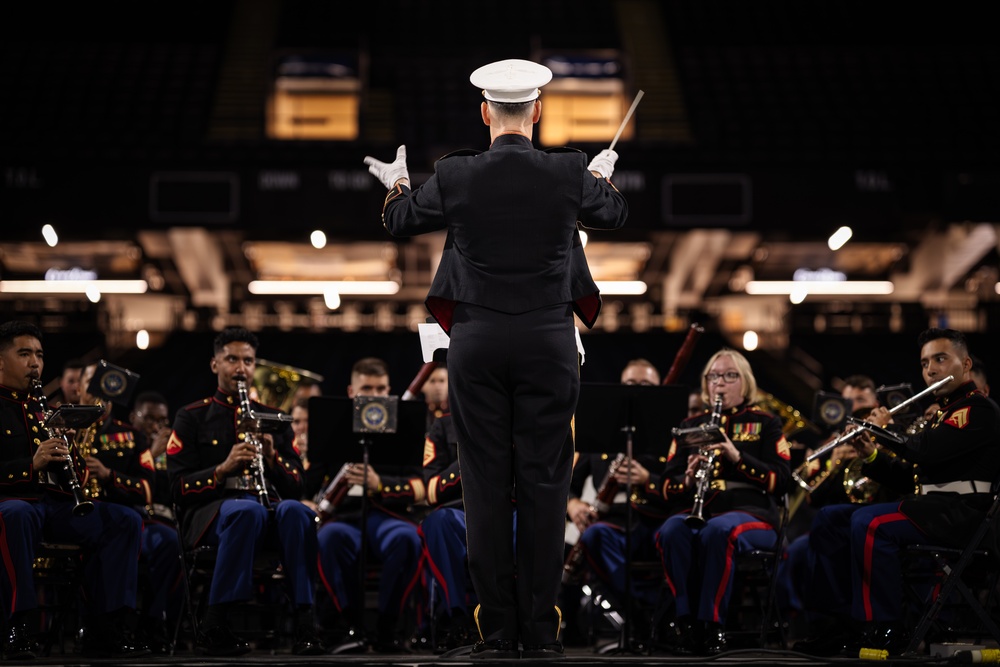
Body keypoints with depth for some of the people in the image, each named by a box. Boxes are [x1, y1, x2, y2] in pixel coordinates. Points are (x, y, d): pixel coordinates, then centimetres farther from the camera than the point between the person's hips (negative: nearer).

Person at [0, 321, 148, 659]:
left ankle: (103, 630, -18)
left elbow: (78, 468, 24)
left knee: (125, 520, -17)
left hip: (56, 503, 6)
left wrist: (75, 467, 1)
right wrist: (31, 464, -19)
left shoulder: (45, 407, 27)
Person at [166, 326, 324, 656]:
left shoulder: (272, 418, 21)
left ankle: (305, 623, -38)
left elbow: (296, 486, 14)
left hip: (269, 505, 3)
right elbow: (179, 488, 1)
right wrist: (223, 468, -15)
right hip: (214, 509, -2)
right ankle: (213, 627, -34)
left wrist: (271, 458, -6)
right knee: (249, 510, -40)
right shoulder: (192, 417, 12)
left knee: (294, 511, -35)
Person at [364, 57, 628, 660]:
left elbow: (402, 221, 14)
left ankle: (496, 628, 5)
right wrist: (601, 176, 38)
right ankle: (541, 629, 4)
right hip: (548, 340, 0)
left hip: (477, 340, 0)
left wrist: (396, 183, 36)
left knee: (486, 482, 4)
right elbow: (615, 216, 17)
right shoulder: (570, 173, -4)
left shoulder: (454, 175, -5)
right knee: (544, 481, 3)